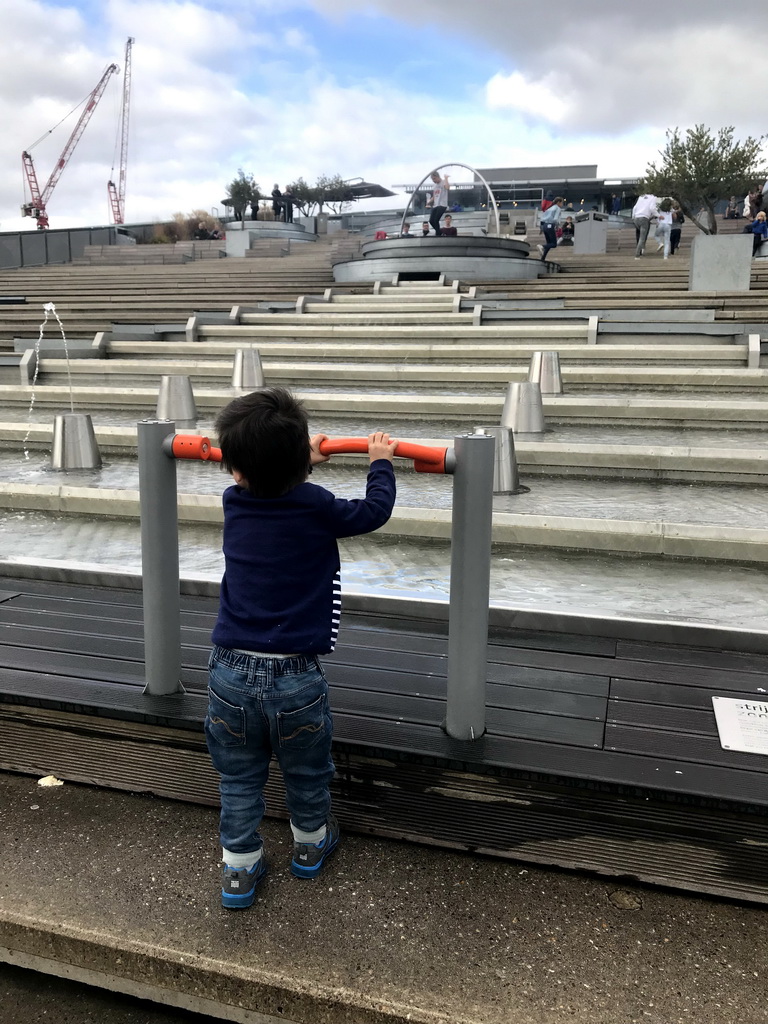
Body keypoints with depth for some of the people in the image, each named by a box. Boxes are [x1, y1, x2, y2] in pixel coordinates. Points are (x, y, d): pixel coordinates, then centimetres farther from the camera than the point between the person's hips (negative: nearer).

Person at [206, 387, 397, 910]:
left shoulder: (235, 503, -2)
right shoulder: (317, 507, -13)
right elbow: (375, 510, 4)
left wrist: (302, 459, 34)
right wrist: (381, 460, 20)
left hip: (231, 671, 2)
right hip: (295, 676, -2)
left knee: (239, 778, 21)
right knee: (306, 772, 23)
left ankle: (240, 868, 32)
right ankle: (311, 844, 46)